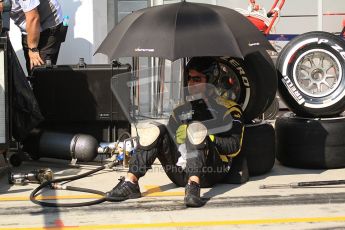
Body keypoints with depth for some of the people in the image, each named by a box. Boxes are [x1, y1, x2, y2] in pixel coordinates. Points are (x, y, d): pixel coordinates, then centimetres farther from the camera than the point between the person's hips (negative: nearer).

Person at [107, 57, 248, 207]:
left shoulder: (229, 110, 11)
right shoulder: (181, 109, 27)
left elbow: (234, 147, -2)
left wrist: (206, 138, -11)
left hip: (210, 174, -5)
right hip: (180, 175, 5)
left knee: (196, 128, -27)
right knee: (156, 131, -10)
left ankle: (193, 186, -47)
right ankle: (130, 183, -25)